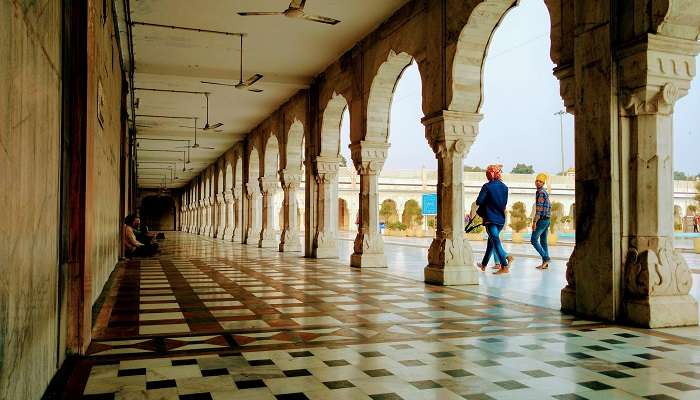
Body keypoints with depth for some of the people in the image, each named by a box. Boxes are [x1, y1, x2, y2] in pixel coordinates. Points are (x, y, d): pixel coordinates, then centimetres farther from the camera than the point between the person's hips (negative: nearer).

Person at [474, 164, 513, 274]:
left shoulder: (487, 186, -9)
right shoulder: (504, 187, 7)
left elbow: (479, 201, -11)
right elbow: (505, 203, 13)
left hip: (490, 218, -6)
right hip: (501, 218, 6)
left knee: (495, 241, -9)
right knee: (492, 240, 17)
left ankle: (504, 266, -19)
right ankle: (484, 264, 29)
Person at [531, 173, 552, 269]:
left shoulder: (540, 192, -12)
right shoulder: (545, 192, 18)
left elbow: (539, 208, -19)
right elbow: (549, 206, 22)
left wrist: (534, 221, -21)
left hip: (542, 220, -10)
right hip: (547, 219, 10)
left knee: (534, 240, -8)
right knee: (543, 241, 9)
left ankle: (545, 258, -11)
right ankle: (545, 263, 9)